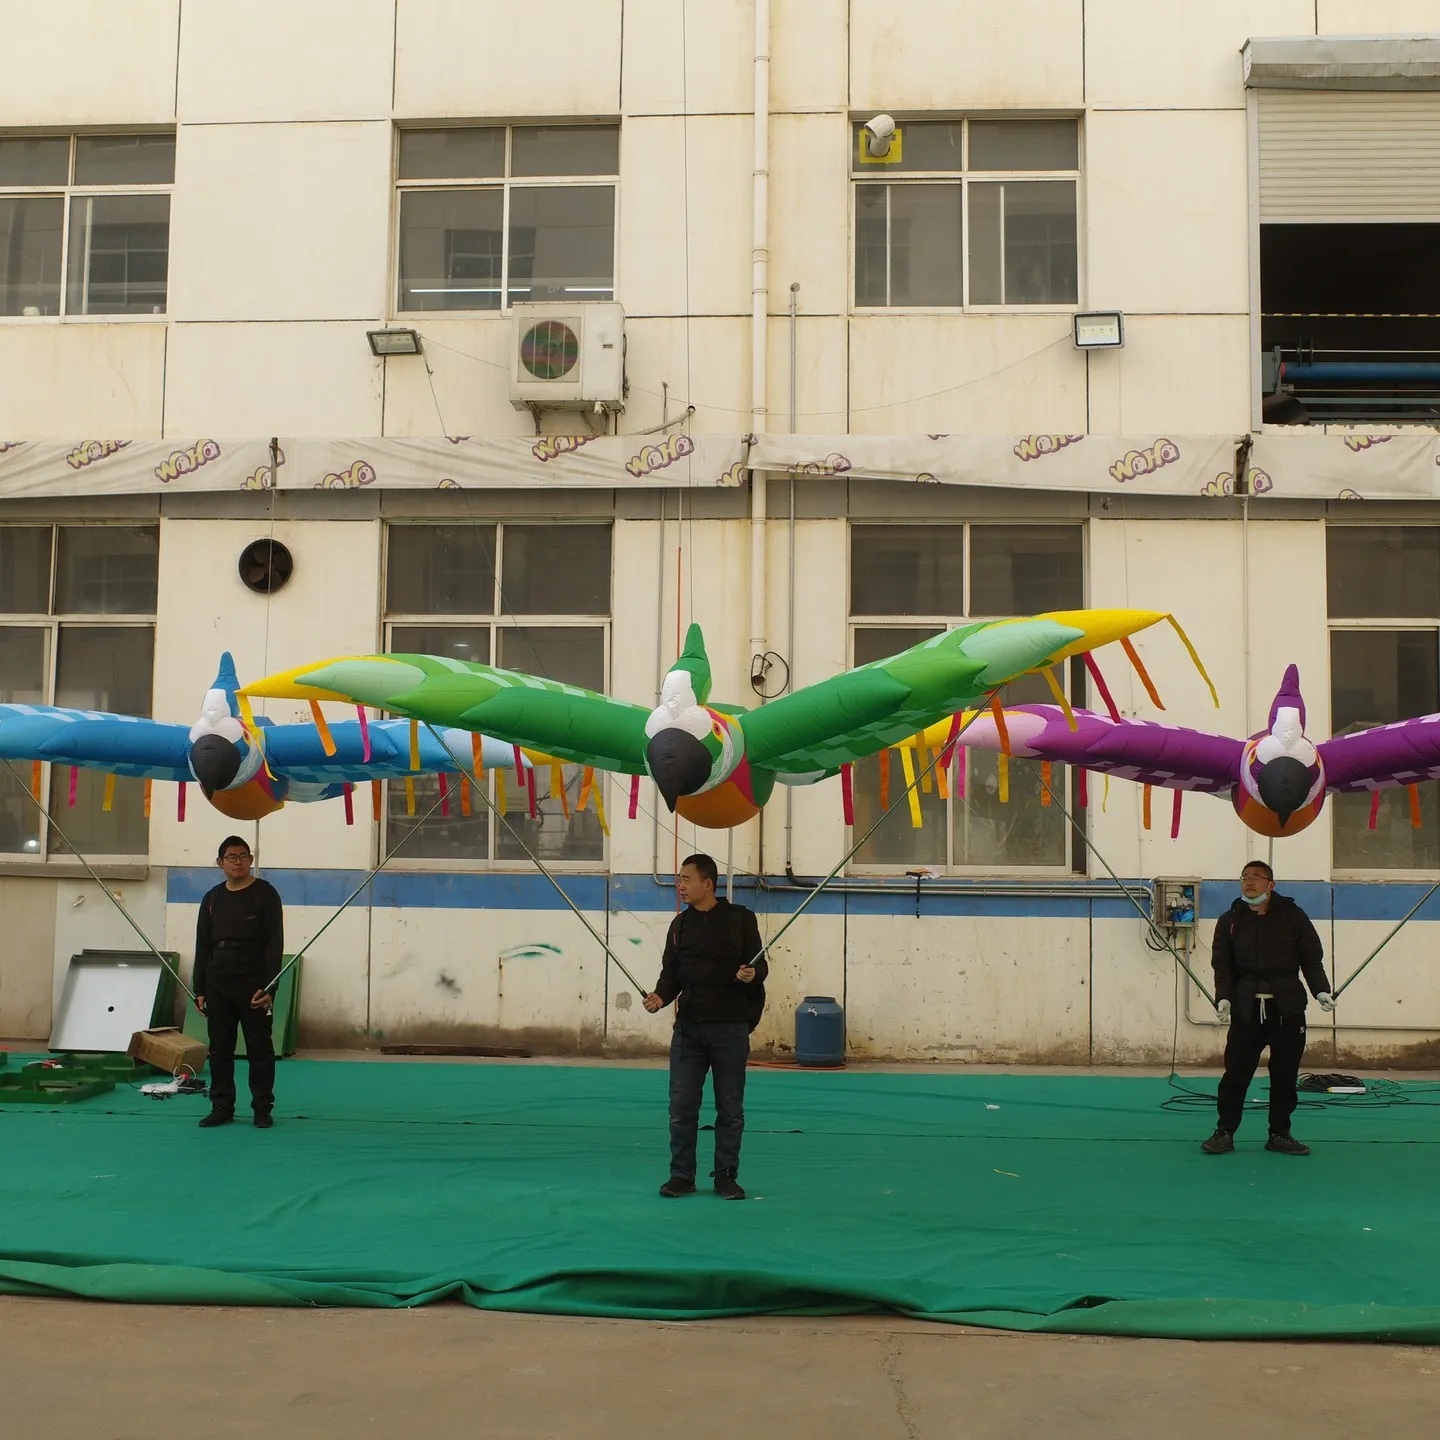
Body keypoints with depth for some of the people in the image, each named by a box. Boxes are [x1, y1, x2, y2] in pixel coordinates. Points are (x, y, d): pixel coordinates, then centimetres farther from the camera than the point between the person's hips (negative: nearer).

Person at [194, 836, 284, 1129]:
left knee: (259, 1049, 1)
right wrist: (200, 990, 4)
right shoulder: (212, 899, 8)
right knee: (220, 1050, 8)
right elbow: (202, 948, 10)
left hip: (253, 986, -4)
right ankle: (222, 1108, 16)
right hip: (218, 986, 4)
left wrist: (268, 987, -17)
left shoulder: (265, 894, -5)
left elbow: (274, 945, -10)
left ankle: (262, 1109, 9)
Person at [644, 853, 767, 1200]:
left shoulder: (740, 919, -5)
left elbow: (759, 965, -3)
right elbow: (671, 973, 8)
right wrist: (660, 996, -12)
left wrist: (753, 975, -25)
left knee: (730, 1107, 6)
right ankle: (682, 1175, 17)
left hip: (730, 1027, -4)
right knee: (681, 1105, 5)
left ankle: (726, 1176, 18)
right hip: (688, 1027, 4)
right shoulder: (680, 924, 9)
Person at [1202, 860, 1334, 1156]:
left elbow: (1311, 958, 4)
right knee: (1236, 1072, -2)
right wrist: (1223, 997, -11)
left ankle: (1280, 1134, 17)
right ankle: (1224, 1132, 8)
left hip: (1288, 1008, 0)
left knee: (1285, 1074, 5)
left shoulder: (1292, 915, 5)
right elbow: (1222, 965, 3)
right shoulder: (1230, 920, 7)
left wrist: (1321, 990, -9)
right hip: (1246, 1009, 0)